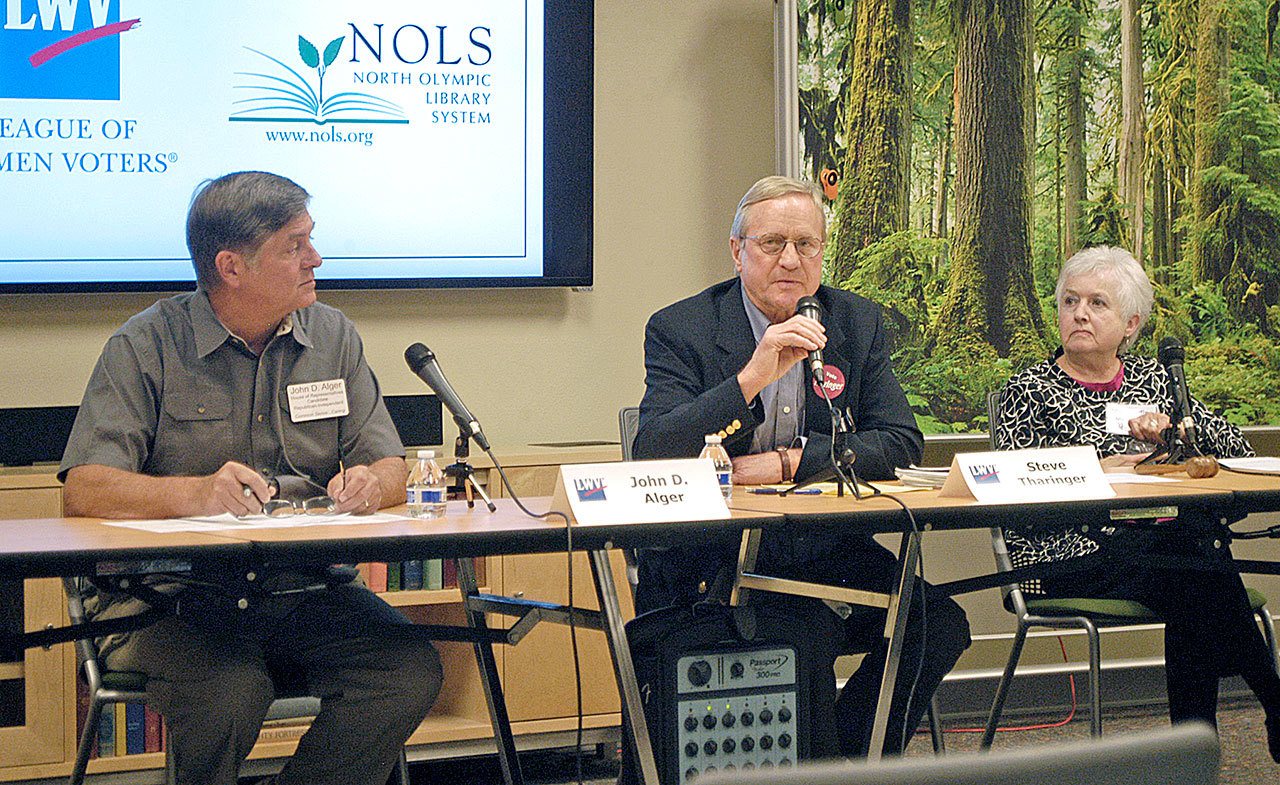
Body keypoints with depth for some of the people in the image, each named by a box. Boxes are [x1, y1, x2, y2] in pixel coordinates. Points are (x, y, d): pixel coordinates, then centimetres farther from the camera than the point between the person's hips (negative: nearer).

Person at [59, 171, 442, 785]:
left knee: (410, 672, -24)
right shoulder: (146, 347, -1)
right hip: (174, 595, -4)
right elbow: (85, 490, -10)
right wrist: (198, 493, -28)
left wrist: (371, 484, -14)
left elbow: (390, 469, 11)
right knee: (229, 693, -35)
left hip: (306, 590, 4)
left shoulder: (333, 337, 12)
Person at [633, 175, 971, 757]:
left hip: (825, 547, 5)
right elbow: (653, 454, -17)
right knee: (813, 634, -33)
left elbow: (901, 444, 1)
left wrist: (789, 462, -11)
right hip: (712, 553, -4)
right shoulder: (680, 330, -3)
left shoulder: (858, 325, 9)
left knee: (939, 623, -17)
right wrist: (753, 376, -27)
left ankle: (844, 758, 2)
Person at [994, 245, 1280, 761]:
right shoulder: (1028, 390, 9)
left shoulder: (1155, 379, 22)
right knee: (1197, 566, -33)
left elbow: (1237, 446, 17)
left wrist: (1175, 427, -1)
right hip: (1070, 554, -4)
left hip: (1156, 545, 4)